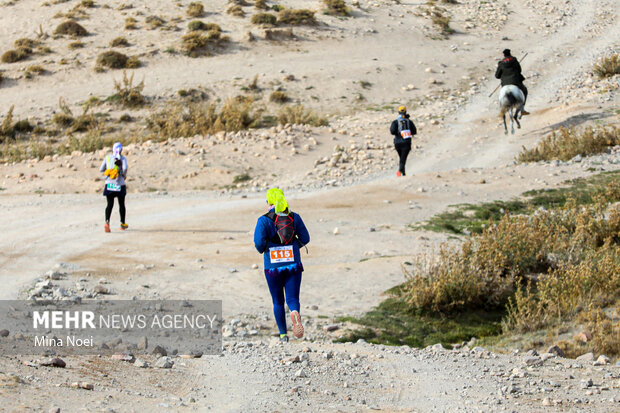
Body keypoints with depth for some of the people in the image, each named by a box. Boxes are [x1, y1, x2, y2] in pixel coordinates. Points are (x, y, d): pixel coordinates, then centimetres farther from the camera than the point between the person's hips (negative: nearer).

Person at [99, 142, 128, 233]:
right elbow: (125, 168, -22)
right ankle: (123, 224, 27)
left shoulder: (108, 157, 5)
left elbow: (101, 169, 9)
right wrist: (124, 175, -2)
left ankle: (107, 222, -26)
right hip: (119, 185, -2)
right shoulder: (122, 158, -4)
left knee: (110, 204, -2)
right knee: (121, 204, 16)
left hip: (109, 184, 2)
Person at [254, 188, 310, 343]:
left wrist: (261, 249, 8)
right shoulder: (294, 217, 1)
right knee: (292, 298, 2)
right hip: (293, 265, 1)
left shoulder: (264, 220, -7)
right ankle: (295, 313, -33)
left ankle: (283, 335, 18)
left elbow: (259, 241, -15)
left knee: (278, 302, 14)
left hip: (273, 267, -1)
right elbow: (305, 238, 4)